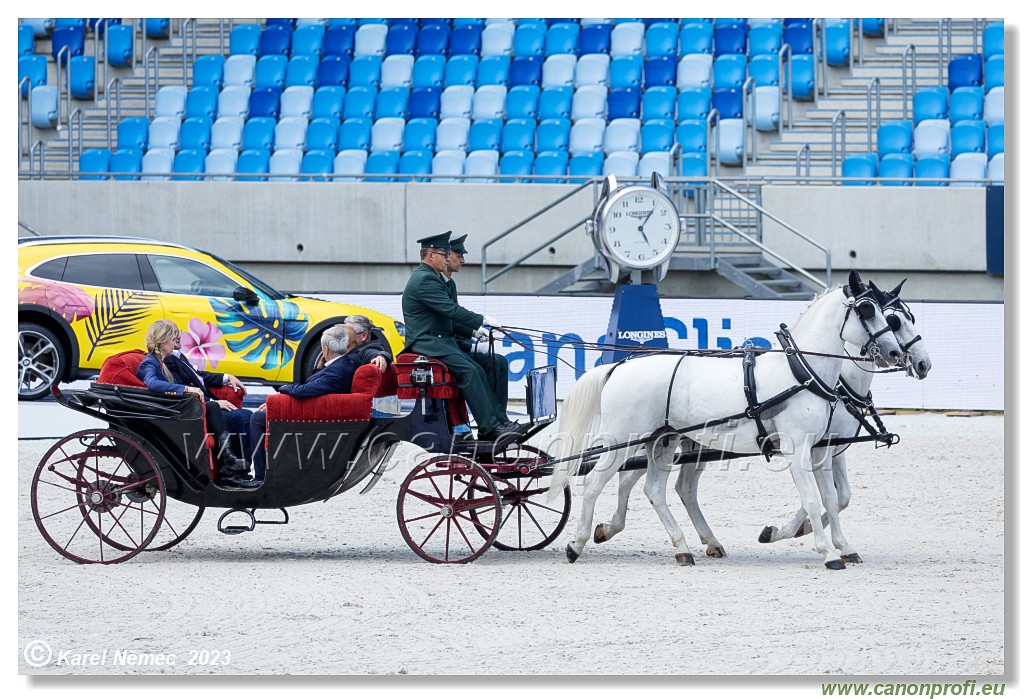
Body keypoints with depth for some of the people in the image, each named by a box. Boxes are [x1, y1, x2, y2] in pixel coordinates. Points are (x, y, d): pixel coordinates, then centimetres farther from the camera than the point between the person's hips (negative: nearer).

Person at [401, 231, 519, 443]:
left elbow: (448, 314, 24)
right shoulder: (424, 279, -15)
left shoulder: (433, 277, 19)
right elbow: (450, 310, -19)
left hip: (440, 341, 10)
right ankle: (490, 428, -27)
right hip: (426, 342, -10)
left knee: (478, 371, -2)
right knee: (469, 371, -23)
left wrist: (474, 329, 13)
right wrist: (481, 320, -12)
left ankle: (499, 421, -8)